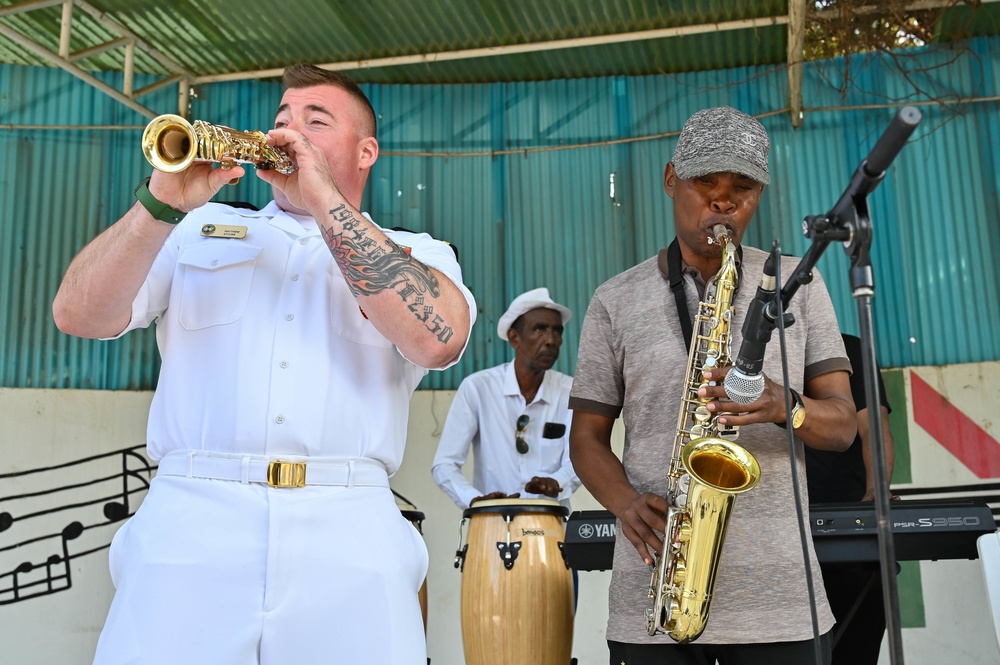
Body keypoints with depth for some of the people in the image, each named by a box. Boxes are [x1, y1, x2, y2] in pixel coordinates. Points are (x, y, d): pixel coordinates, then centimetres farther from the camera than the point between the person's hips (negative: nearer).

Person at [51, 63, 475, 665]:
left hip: (350, 543, -1)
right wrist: (162, 204, -8)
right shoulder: (201, 229, 18)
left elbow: (438, 339, -10)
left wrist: (323, 200, -8)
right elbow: (78, 316, 7)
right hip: (188, 525, 2)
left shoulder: (416, 252, 13)